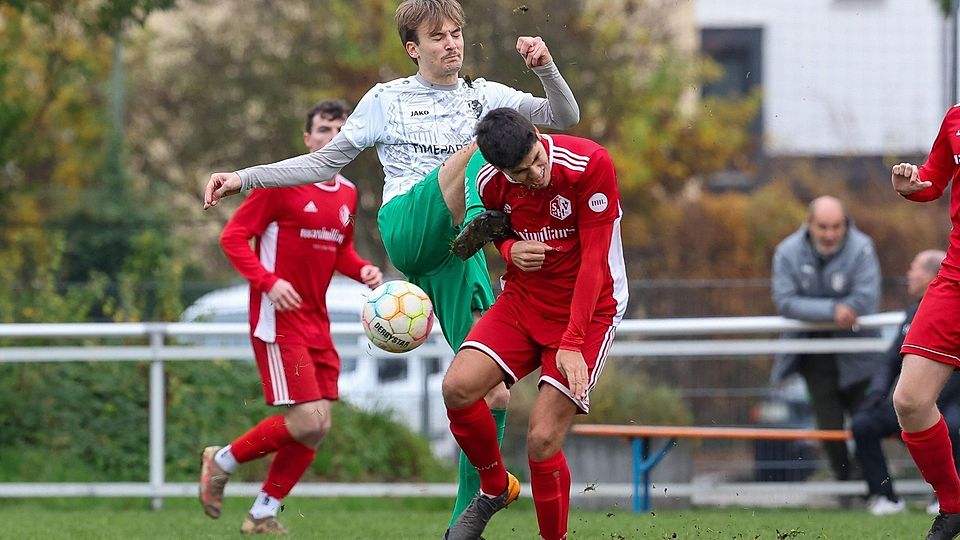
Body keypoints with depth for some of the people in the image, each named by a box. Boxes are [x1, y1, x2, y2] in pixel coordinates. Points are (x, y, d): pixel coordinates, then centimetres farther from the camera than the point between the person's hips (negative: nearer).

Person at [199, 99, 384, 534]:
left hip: (316, 324, 8)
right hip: (279, 320, -8)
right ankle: (223, 460, 6)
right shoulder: (283, 184, -10)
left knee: (318, 426, 3)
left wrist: (362, 270, 3)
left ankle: (263, 514, 14)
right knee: (307, 421, -15)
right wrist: (268, 281, -23)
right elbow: (233, 236, -10)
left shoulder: (347, 194, 11)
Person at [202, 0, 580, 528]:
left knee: (492, 390, -4)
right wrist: (244, 178, 8)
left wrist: (546, 68, -9)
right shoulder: (386, 100, 16)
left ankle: (464, 524, 3)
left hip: (455, 250, 3)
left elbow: (564, 117, 11)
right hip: (405, 228, -3)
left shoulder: (486, 96, 20)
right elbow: (325, 162, 17)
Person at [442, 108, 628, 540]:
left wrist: (573, 343, -22)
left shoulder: (590, 164, -20)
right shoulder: (491, 184, -6)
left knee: (542, 442, -15)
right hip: (521, 300, 4)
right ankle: (494, 487, 7)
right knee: (457, 387, -19)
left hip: (587, 310, -4)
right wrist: (510, 249, -9)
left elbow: (593, 256, -19)